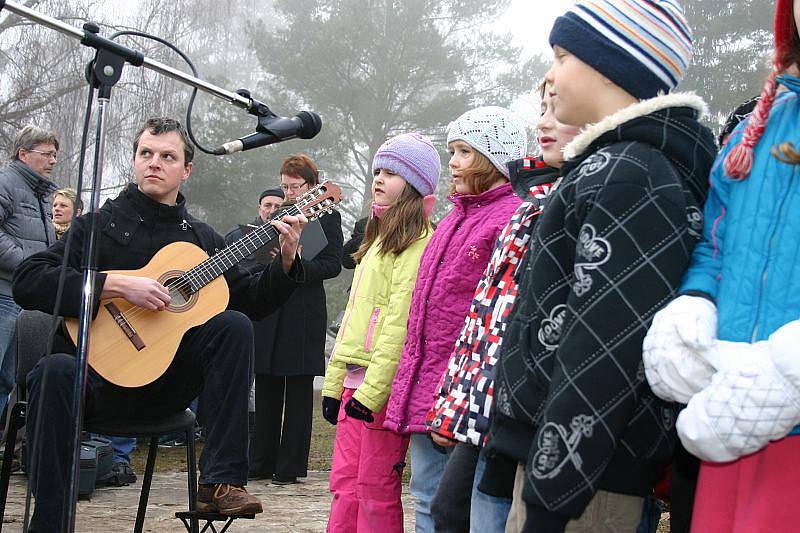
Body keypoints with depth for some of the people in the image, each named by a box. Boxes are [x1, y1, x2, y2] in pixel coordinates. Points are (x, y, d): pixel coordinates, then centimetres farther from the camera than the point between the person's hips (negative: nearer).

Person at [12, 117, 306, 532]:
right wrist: (119, 285, -21)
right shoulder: (99, 225, 1)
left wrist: (286, 261, -4)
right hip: (101, 373, -3)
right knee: (55, 371, -35)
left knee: (234, 325, -20)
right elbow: (27, 281, -13)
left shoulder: (202, 238, 14)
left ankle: (221, 482, -24)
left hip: (169, 385, 3)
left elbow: (250, 301, 13)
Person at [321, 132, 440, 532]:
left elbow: (401, 321, -18)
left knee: (375, 489, -3)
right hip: (354, 382, 9)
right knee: (345, 484, 9)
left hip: (384, 385, -9)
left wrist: (373, 389, -22)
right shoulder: (379, 239, 22)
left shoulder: (417, 243, -9)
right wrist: (334, 381, 19)